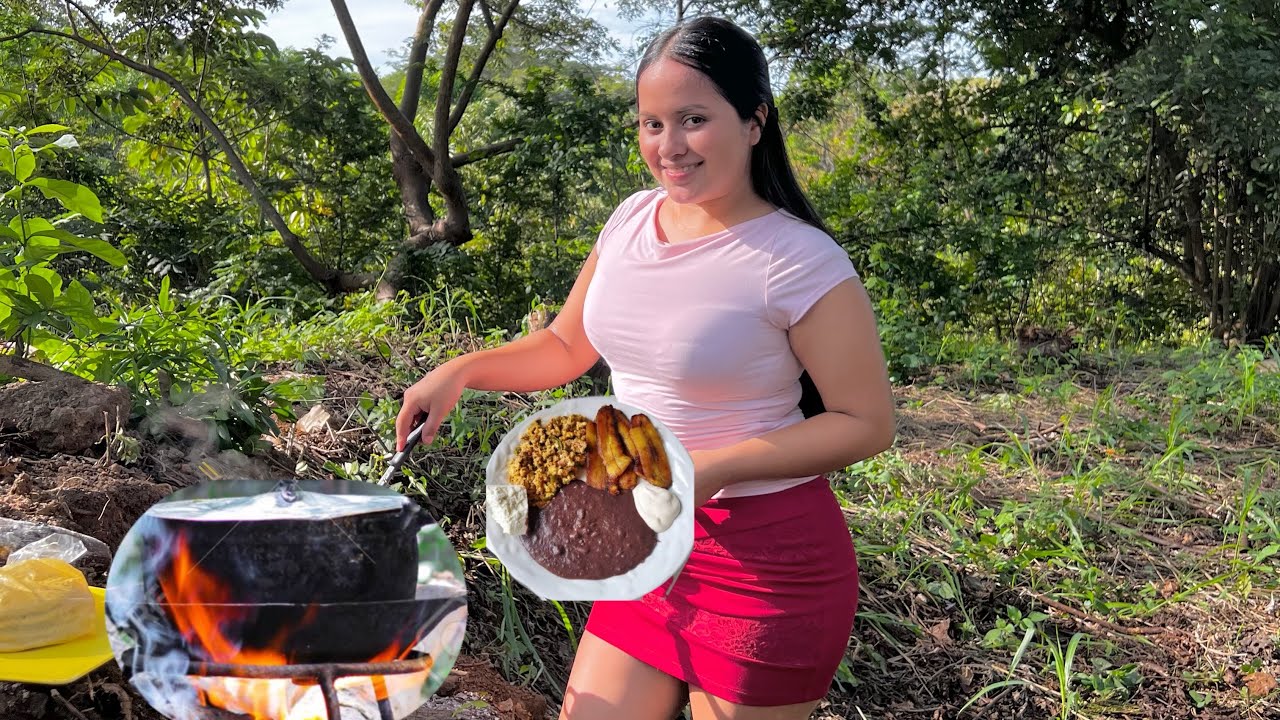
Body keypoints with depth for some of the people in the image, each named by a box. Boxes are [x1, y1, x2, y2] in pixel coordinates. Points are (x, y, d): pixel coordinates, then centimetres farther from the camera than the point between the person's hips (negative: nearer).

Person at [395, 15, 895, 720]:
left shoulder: (799, 260, -18)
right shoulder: (631, 220, 1)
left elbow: (867, 422, -14)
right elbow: (566, 346, 15)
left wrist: (712, 468, -22)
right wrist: (460, 370, 0)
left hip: (765, 558, -6)